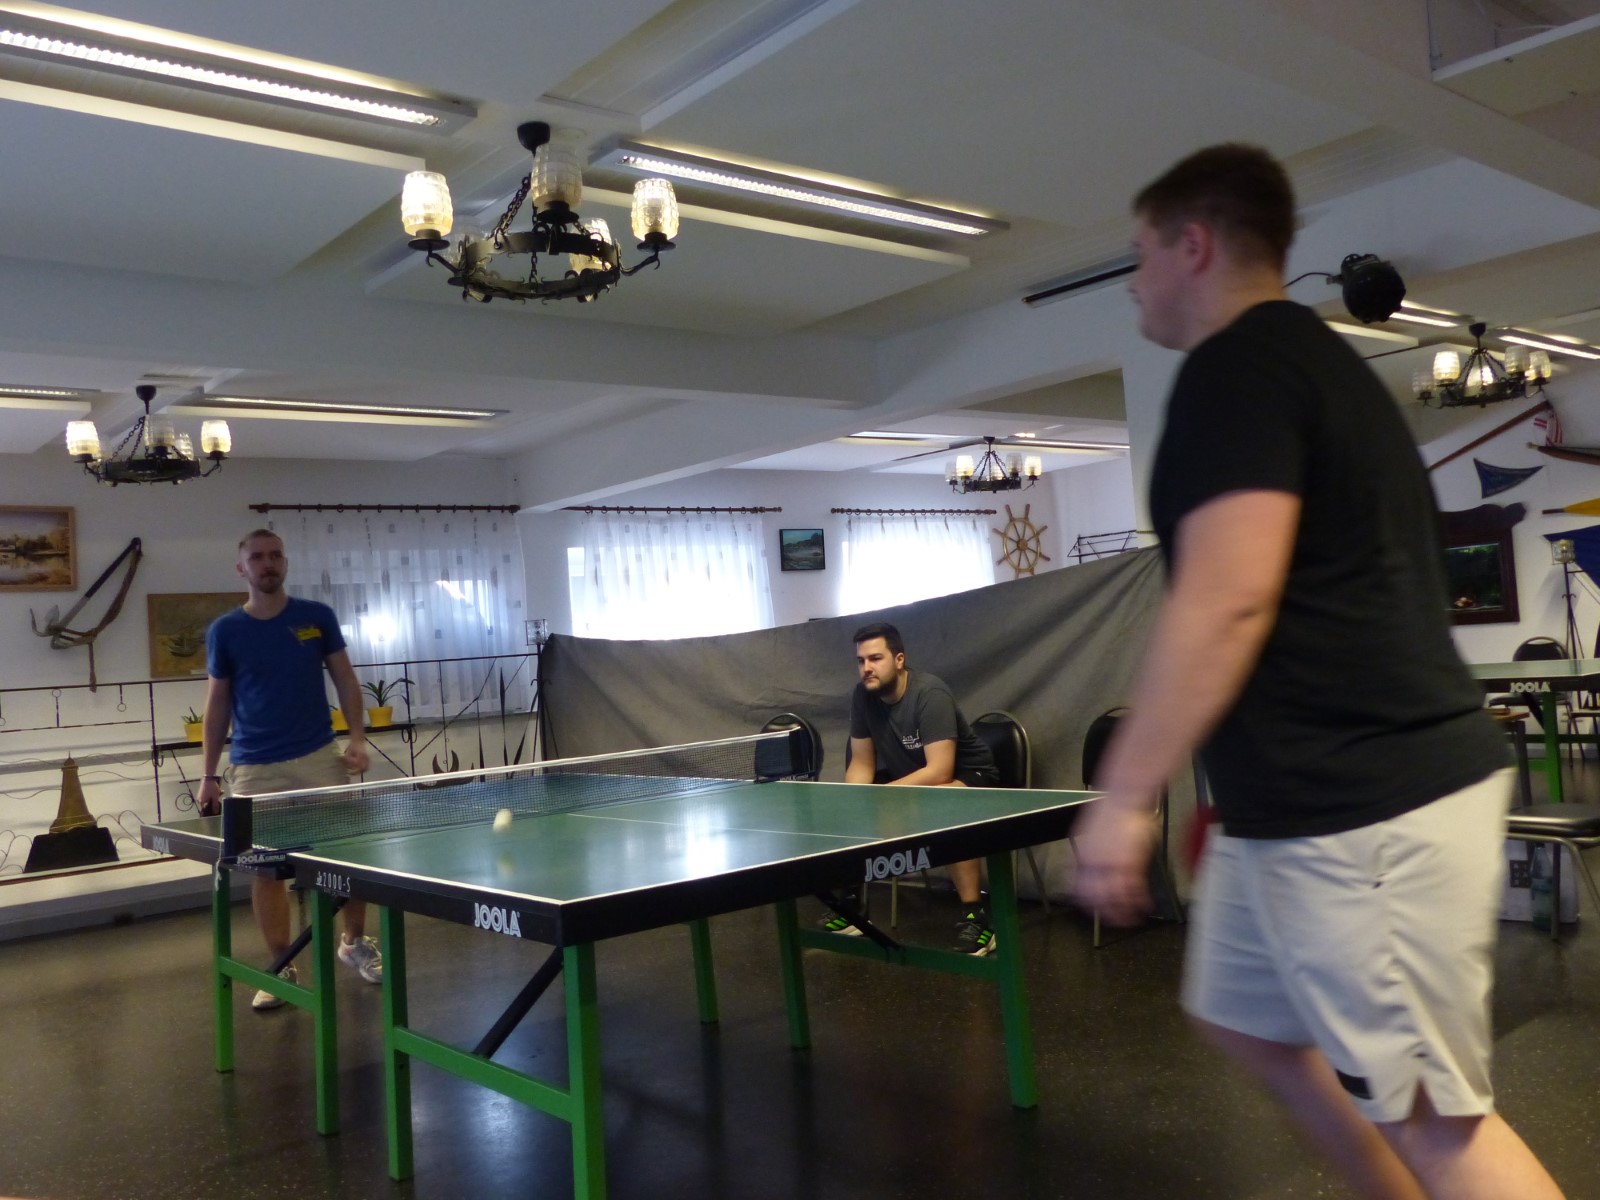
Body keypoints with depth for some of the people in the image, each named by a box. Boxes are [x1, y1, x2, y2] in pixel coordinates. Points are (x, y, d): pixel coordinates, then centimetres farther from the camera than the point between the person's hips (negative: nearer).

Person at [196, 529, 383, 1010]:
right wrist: (209, 775, 3)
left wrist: (358, 738, -6)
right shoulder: (224, 631, 2)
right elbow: (217, 705, 6)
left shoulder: (317, 617, 2)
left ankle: (355, 942, 25)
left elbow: (345, 680, 7)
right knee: (266, 867, 2)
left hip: (319, 756, 1)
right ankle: (282, 967, 16)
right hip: (255, 768, 0)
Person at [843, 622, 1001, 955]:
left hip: (968, 777, -7)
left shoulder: (929, 694, -28)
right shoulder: (862, 696, -9)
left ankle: (976, 916, -29)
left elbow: (939, 771, -34)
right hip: (910, 781, 7)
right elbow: (861, 763, -1)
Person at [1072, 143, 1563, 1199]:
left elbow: (1225, 602, -24)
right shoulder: (1313, 358, 18)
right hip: (1315, 800, 10)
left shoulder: (1238, 364, -13)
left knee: (1430, 1115, 0)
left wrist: (1124, 796, -20)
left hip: (1363, 807, -10)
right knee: (1250, 1021, 22)